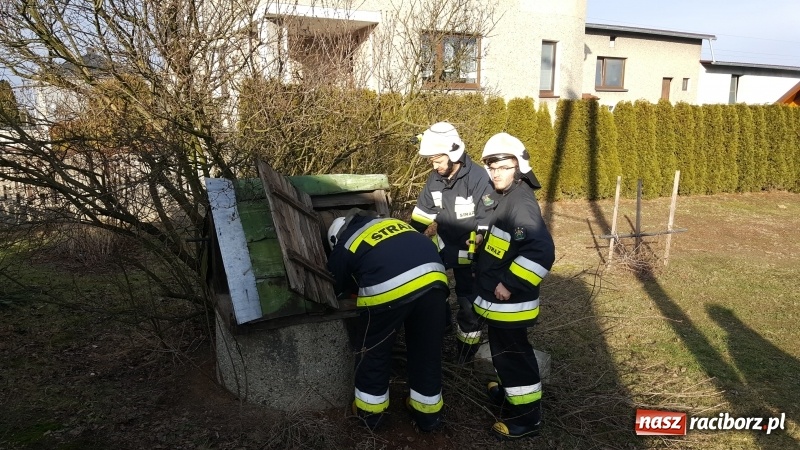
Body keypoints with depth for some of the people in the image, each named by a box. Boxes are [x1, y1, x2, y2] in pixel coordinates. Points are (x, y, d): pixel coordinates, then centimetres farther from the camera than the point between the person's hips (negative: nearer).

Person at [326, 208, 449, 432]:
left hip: (387, 288, -4)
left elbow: (341, 290, 32)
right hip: (432, 277, 5)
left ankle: (370, 412, 36)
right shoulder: (389, 222, 33)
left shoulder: (342, 248, 21)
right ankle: (428, 414, 37)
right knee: (427, 349, 22)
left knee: (374, 350, 20)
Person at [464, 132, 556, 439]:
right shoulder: (503, 197, 9)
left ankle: (527, 417, 18)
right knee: (505, 351, 24)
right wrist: (484, 241, 10)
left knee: (512, 354, 2)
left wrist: (510, 284, -27)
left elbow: (541, 252, -33)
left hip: (509, 301, -10)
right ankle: (510, 393, 44)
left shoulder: (521, 203, -23)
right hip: (498, 299, 10)